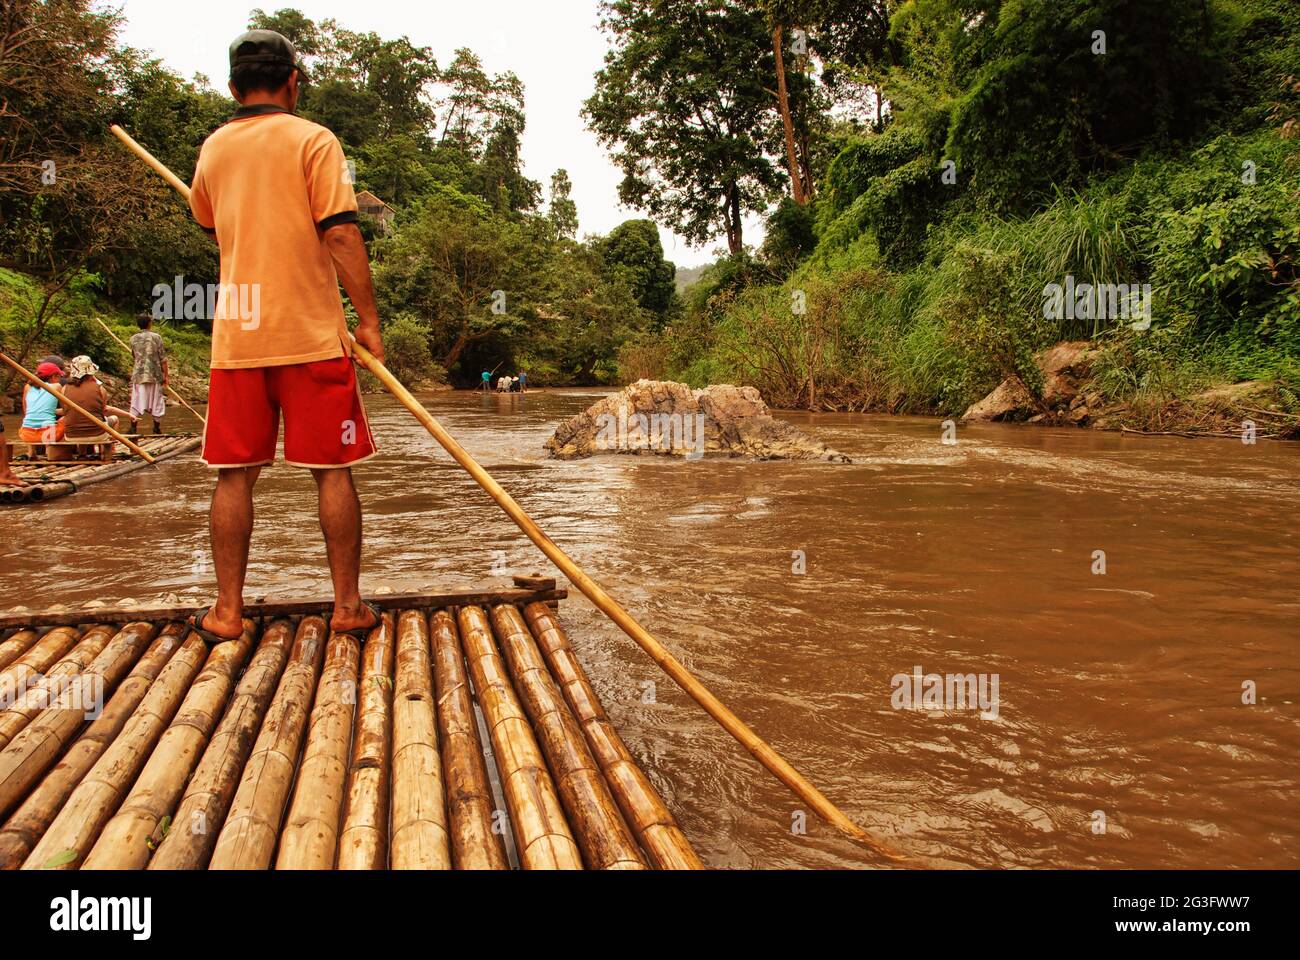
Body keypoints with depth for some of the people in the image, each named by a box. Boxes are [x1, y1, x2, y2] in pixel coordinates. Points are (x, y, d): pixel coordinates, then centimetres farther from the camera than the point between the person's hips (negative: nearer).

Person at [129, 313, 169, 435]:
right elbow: (163, 358, -6)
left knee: (137, 401, 5)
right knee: (156, 400, 7)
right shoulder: (156, 337, -6)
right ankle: (157, 428, 11)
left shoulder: (134, 338, 3)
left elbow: (133, 356, 16)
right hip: (155, 375, -2)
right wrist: (165, 375, 0)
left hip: (138, 375, 2)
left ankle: (133, 428, 3)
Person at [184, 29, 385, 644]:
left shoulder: (212, 150, 14)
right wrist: (368, 319, -7)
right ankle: (348, 606, 8)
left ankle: (227, 611, 12)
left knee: (235, 474, 8)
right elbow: (341, 235, -11)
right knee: (332, 471, 3)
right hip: (310, 333, -4)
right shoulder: (314, 140, -1)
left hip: (235, 336, 4)